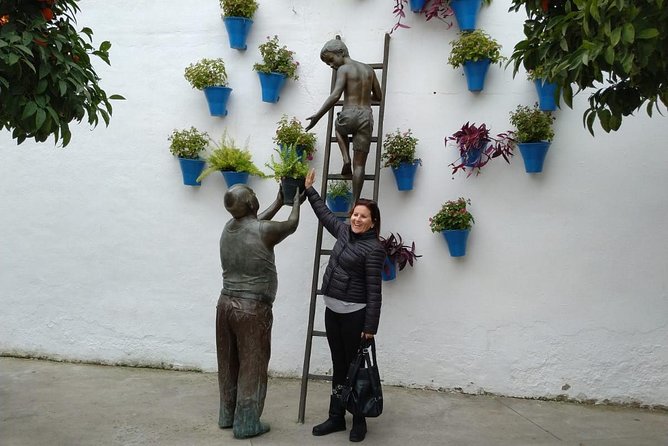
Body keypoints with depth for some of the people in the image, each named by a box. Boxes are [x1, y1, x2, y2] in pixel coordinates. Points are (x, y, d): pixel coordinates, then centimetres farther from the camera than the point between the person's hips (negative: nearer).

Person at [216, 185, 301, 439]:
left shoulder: (229, 227, 4)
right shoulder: (264, 231, -15)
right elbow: (291, 225, 5)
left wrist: (279, 202, 33)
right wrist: (296, 202, 24)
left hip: (226, 303, 7)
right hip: (252, 309, -7)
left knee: (229, 364, 17)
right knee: (251, 368, 4)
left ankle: (227, 416, 29)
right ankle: (246, 424, 12)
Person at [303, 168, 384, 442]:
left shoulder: (373, 249, -14)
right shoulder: (345, 232, 7)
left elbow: (374, 291, -16)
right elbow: (324, 214, 27)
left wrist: (370, 326, -18)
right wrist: (309, 189, 31)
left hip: (355, 314, -7)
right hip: (332, 310, 7)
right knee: (338, 367, 13)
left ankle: (359, 422, 16)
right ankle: (336, 418, 22)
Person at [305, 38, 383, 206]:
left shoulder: (343, 69, 0)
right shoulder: (369, 69, 16)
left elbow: (335, 96, -14)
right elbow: (378, 96, 21)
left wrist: (317, 116, -15)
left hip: (349, 115, -3)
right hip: (366, 117, 4)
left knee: (339, 128, 35)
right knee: (359, 164, 5)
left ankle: (346, 160, 13)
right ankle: (355, 202, -2)